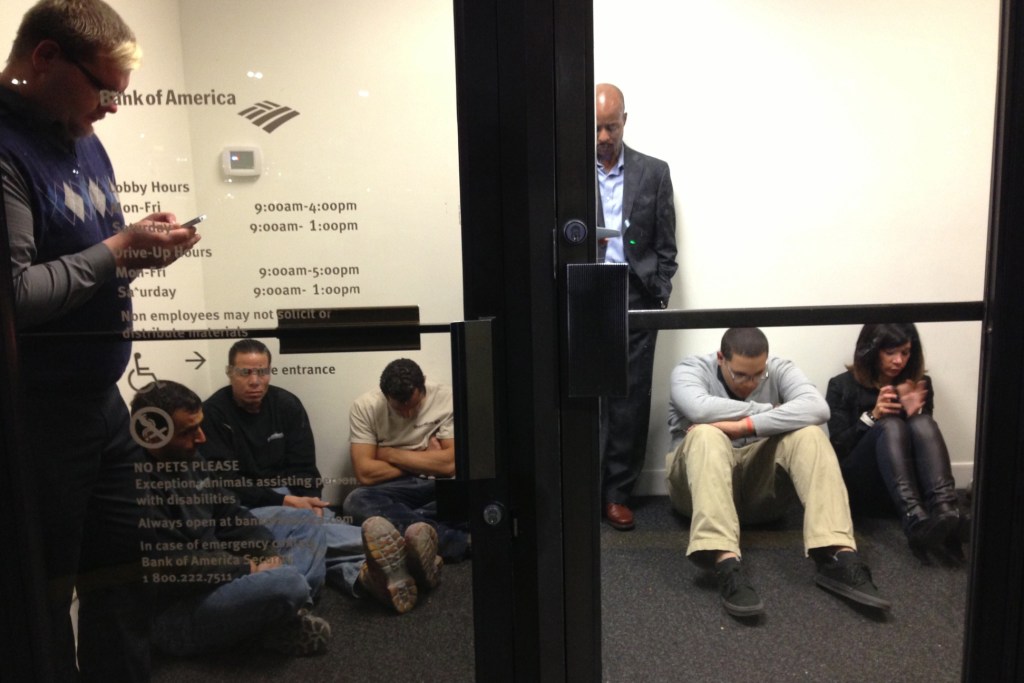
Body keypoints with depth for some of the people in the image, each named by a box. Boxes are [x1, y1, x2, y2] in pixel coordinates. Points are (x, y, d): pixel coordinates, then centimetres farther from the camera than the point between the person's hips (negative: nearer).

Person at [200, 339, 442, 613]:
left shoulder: (287, 404, 4)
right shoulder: (213, 414, -7)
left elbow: (303, 467, 3)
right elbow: (225, 483, -11)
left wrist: (310, 502, -19)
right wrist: (286, 501, -21)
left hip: (291, 498, 5)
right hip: (243, 507, -5)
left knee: (314, 526, -31)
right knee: (302, 525, -36)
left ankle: (364, 573, -65)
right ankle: (398, 553, -63)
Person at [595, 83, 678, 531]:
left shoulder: (654, 172, 8)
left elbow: (665, 247, 8)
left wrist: (659, 300, 2)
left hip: (635, 300, 1)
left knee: (630, 402, 3)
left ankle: (618, 493, 15)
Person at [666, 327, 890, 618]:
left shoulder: (780, 370, -2)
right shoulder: (690, 370, -7)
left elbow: (816, 407, -23)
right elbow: (700, 409, -30)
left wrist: (744, 426, -31)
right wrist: (768, 410, -18)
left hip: (762, 485, 3)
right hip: (701, 483, -2)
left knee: (807, 433, -23)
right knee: (706, 434, -34)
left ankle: (839, 557, -35)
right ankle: (726, 564, -50)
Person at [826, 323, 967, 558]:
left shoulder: (920, 384, 14)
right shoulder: (842, 386, 5)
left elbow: (926, 434, 8)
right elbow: (837, 448, -3)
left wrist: (914, 413, -10)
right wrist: (872, 416, -17)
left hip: (909, 485, 3)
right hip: (861, 485, -3)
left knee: (923, 422, -24)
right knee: (891, 425, -29)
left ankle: (947, 516, -47)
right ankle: (916, 521, -53)